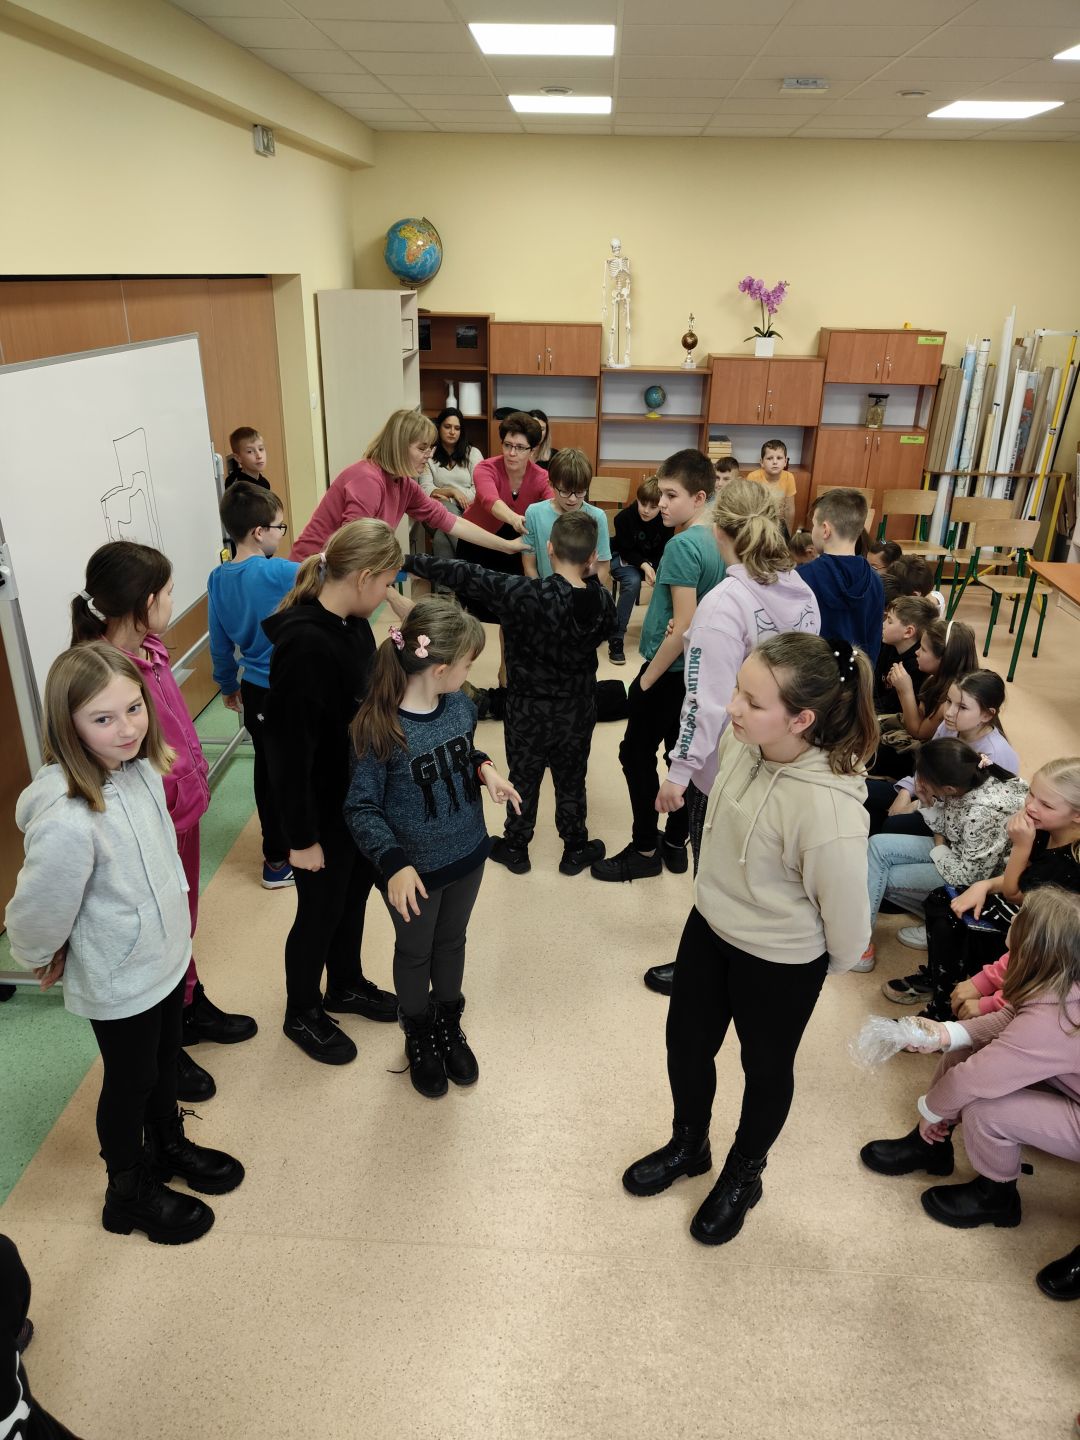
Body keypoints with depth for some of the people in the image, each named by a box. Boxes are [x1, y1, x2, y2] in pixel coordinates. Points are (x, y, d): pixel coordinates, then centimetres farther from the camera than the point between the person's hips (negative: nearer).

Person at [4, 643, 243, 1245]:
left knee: (166, 1061, 28)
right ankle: (130, 1193, 45)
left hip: (167, 955, 6)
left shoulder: (141, 769, -13)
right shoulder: (66, 820, -36)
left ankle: (170, 1147, 55)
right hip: (119, 982, -6)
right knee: (130, 1082, 18)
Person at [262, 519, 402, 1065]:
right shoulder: (304, 645, -30)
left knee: (355, 894, 25)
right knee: (320, 911, 12)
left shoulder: (352, 623, -3)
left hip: (361, 794, 8)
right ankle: (302, 1014, 38)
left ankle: (346, 985, 49)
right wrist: (301, 836, -18)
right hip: (323, 809, -8)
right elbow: (289, 749, -25)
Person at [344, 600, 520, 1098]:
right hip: (413, 868, -5)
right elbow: (361, 808, -20)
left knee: (451, 942, 25)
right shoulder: (380, 728, -27)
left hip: (467, 852, 5)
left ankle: (449, 1024, 50)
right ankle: (418, 1037, 46)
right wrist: (394, 863, -30)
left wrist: (484, 768, -11)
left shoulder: (461, 704, -11)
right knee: (414, 952, 20)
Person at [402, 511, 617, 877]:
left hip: (528, 710, -3)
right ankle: (575, 850, 37)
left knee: (523, 780, 17)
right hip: (578, 711, 3)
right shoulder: (602, 603, -15)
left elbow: (466, 575, -25)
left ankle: (515, 849, 35)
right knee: (571, 781, 20)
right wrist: (589, 576, 2)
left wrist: (409, 561, -19)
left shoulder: (524, 594, -28)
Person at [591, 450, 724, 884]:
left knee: (637, 755, 5)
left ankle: (645, 850, 15)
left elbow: (684, 627, -25)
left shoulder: (682, 545, -22)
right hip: (693, 667, 9)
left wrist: (646, 678, -16)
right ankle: (676, 844, 28)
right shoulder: (713, 540, 5)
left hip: (669, 669, -9)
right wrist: (674, 623, -6)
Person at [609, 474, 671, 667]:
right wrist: (644, 565, -34)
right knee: (632, 582, -35)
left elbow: (663, 552, -10)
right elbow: (626, 550, -17)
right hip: (623, 559, -3)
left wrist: (652, 568, -30)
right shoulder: (624, 517, -21)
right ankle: (616, 638, -31)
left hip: (654, 562, 3)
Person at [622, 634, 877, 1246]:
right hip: (709, 926, 6)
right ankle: (689, 1145, 55)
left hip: (780, 964, -6)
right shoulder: (743, 741, -19)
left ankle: (744, 1173, 52)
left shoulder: (828, 811, -38)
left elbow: (846, 919, -21)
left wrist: (824, 969, -2)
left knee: (765, 1069, 22)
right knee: (687, 1042, 24)